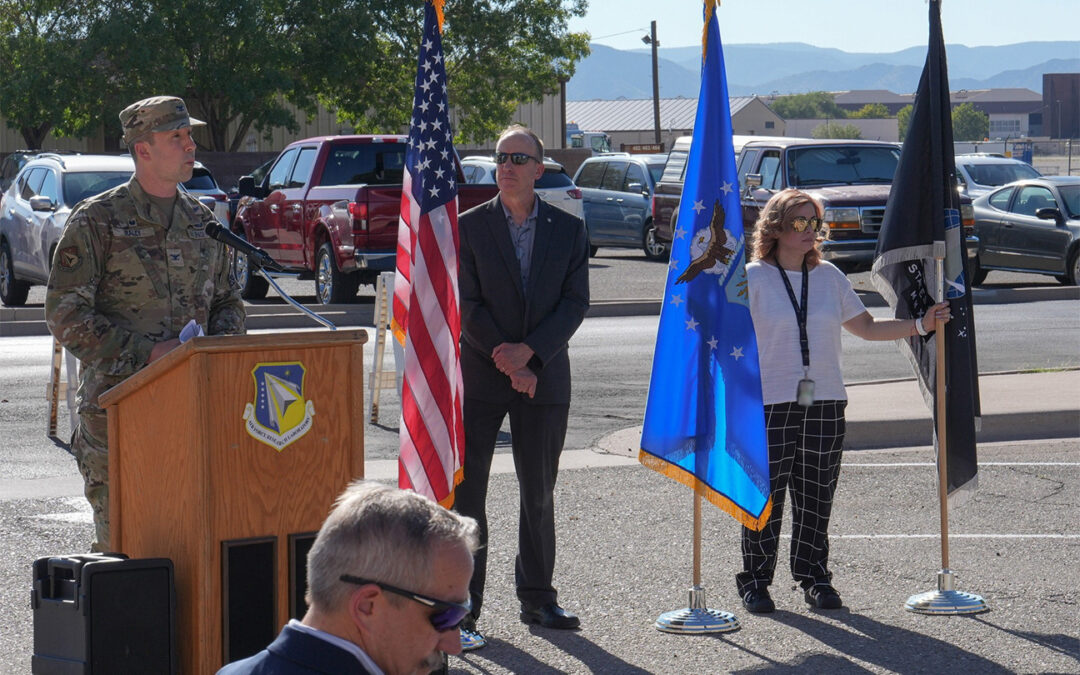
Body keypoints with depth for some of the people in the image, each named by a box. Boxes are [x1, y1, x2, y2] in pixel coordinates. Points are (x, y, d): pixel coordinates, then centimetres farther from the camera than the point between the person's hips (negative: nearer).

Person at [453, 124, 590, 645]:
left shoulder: (568, 230, 6)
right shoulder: (468, 226, 0)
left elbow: (575, 303, -1)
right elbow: (466, 306, -5)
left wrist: (528, 351, -14)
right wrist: (507, 363, -13)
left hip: (544, 376, 2)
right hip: (479, 377, -2)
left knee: (539, 494, 10)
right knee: (465, 494, -3)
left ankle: (537, 598, 21)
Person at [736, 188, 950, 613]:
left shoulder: (828, 276, 11)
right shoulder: (753, 279, -1)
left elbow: (866, 327, 16)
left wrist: (920, 326, 8)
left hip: (825, 404, 4)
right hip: (769, 403, -4)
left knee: (817, 496, 5)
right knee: (765, 495, -2)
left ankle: (814, 578, 16)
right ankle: (755, 582, 8)